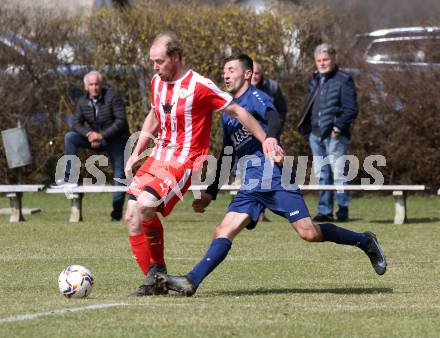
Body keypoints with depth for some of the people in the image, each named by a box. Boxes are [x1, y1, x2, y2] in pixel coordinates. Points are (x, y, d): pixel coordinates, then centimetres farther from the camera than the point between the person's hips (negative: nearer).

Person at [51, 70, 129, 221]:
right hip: (96, 138, 4)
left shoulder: (112, 97, -16)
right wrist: (89, 134, -25)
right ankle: (69, 178, -18)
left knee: (119, 175, -8)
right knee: (70, 137, -14)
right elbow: (76, 123, -4)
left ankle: (117, 210, 0)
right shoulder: (83, 102, -1)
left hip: (116, 139, -4)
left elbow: (121, 121, -20)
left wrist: (102, 135, -28)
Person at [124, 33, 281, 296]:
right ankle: (154, 279, 6)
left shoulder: (199, 86, -14)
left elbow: (237, 111, -9)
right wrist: (137, 152, 17)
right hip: (158, 157, 8)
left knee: (145, 204, -26)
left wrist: (265, 139, -13)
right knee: (131, 217, -3)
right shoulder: (157, 82, 8)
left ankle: (158, 271, -7)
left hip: (184, 162, -8)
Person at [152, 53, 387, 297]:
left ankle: (365, 242, 5)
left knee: (309, 233, -13)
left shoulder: (255, 97, -1)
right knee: (223, 232, -9)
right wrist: (210, 194, 25)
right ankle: (191, 282, -19)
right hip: (250, 188, 7)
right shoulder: (228, 114, 22)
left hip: (276, 179, -7)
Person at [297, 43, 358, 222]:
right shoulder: (315, 81, 19)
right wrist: (305, 127, 11)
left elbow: (351, 109, -10)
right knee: (321, 174, 8)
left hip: (334, 135, -7)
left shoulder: (343, 80, -5)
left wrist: (339, 126, -19)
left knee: (338, 172, -6)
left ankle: (342, 209, 1)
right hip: (316, 134, 7)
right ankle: (325, 211, 12)